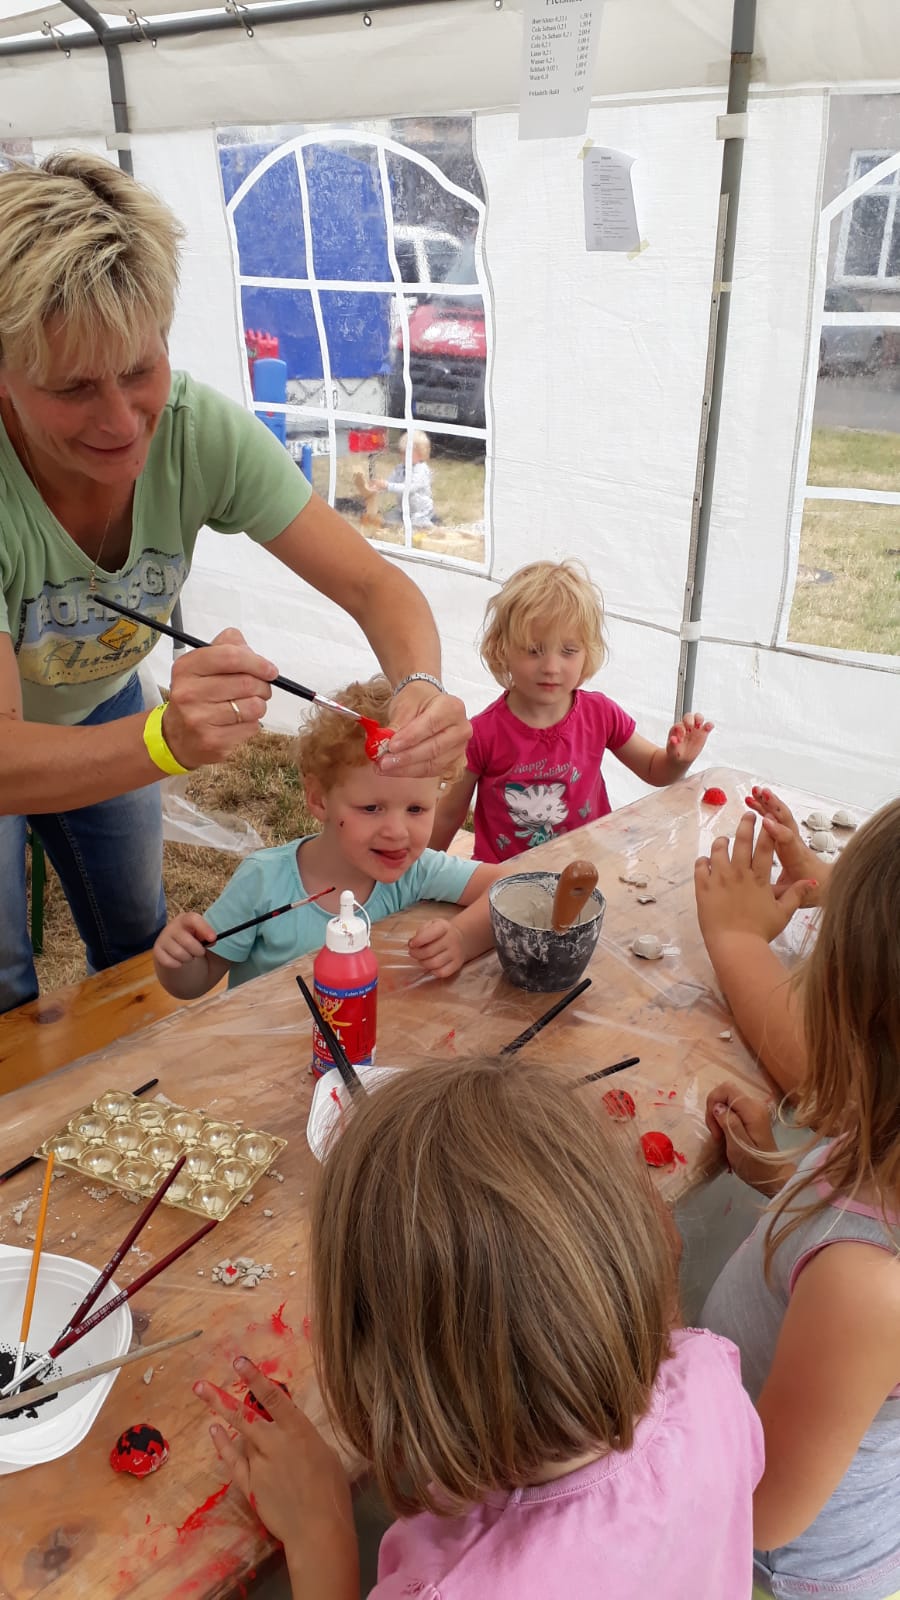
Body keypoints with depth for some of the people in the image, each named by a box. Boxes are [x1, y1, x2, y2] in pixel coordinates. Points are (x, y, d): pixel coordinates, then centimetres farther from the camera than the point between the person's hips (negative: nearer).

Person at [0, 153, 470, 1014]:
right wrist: (169, 737, -60)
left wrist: (422, 686, -49)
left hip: (98, 709, 4)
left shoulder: (198, 431, -29)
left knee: (137, 943, 21)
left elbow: (375, 586, -27)